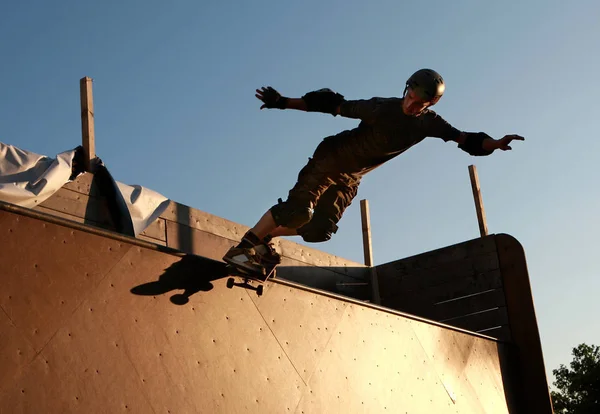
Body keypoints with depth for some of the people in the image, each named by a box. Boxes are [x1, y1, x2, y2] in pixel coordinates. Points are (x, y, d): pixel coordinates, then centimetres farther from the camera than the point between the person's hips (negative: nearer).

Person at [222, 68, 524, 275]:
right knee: (299, 210, -25)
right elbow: (332, 105, -18)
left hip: (349, 179, 6)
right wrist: (284, 102, -20)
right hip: (330, 159, -6)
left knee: (319, 231, -6)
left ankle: (264, 237, 14)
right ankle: (241, 248, -14)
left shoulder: (428, 123, -4)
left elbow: (463, 139, 2)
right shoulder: (381, 108, -20)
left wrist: (496, 143, -15)